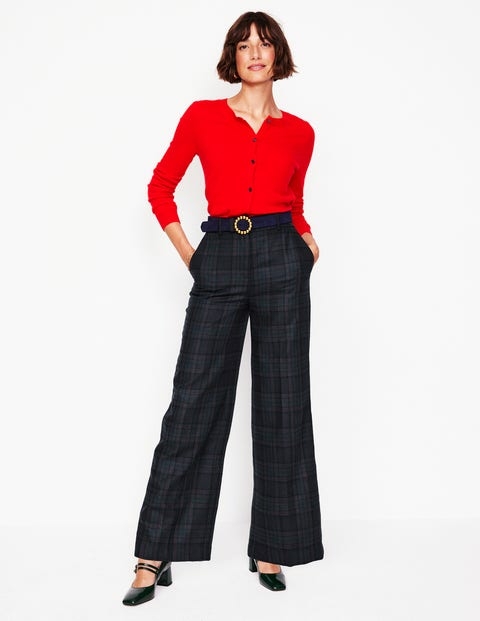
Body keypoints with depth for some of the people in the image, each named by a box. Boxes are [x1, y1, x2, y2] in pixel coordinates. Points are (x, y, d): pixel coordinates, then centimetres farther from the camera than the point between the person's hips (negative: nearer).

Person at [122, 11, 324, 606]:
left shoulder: (299, 132, 11)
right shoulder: (202, 117, 6)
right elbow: (160, 187, 12)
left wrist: (307, 243, 6)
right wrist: (185, 252, 5)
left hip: (281, 262, 2)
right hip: (220, 263, -1)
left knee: (282, 406, 2)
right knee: (193, 405, -2)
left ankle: (270, 550, 16)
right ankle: (155, 555, 8)